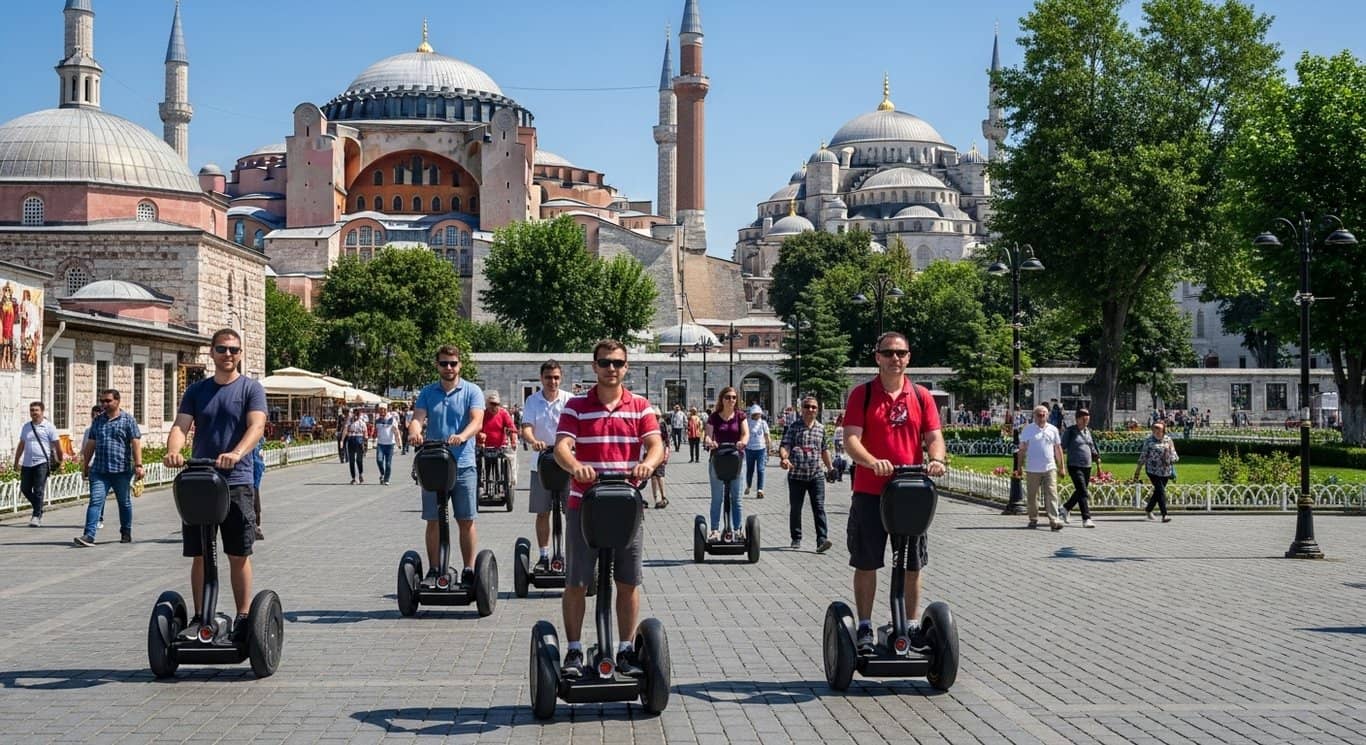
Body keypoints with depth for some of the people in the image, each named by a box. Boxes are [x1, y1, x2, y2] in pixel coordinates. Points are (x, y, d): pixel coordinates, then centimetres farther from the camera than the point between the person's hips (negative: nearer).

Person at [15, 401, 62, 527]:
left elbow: (57, 445, -1)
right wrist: (16, 462, 19)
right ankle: (38, 509, 28)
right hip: (27, 463, 5)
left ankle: (36, 516, -3)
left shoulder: (48, 427, -3)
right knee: (25, 489, 8)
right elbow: (21, 445, 20)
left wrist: (60, 461, 0)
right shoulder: (26, 427, 12)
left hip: (42, 463, -5)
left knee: (38, 491, -8)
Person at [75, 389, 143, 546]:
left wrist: (138, 465, -14)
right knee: (95, 501, -9)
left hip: (122, 470, -3)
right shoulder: (97, 421, 14)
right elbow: (90, 445, 19)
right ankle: (89, 535, -17)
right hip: (99, 471, 3)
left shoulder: (128, 420, 1)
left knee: (124, 503, 9)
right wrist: (85, 465, 18)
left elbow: (136, 443, -5)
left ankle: (126, 534, 23)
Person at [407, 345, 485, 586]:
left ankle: (469, 570, 8)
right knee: (433, 520, 5)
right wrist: (414, 431, -27)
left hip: (463, 464, -2)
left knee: (466, 520, 1)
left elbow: (477, 421, -11)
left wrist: (461, 436, -33)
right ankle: (434, 570, 12)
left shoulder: (472, 391, 3)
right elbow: (418, 418, -2)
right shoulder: (428, 393, 11)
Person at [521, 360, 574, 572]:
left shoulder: (569, 400, 0)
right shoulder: (532, 401, 3)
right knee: (542, 512, 7)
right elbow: (526, 427, -7)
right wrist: (534, 441, -29)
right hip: (541, 463, 2)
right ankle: (544, 555, 17)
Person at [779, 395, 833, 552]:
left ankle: (822, 540, -17)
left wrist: (830, 467, 27)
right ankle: (796, 538, 23)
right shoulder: (794, 427, 0)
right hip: (796, 474, -1)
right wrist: (783, 458, -29)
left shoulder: (821, 428, 11)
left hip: (817, 475, 1)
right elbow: (785, 445, -10)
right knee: (795, 508, 8)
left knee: (819, 507, -10)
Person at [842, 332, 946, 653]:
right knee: (866, 563, 5)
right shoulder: (861, 395, -2)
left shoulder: (921, 397, 7)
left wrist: (936, 459, -21)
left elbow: (934, 437, 2)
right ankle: (864, 627, 15)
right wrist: (873, 462, -29)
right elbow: (851, 439, -10)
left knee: (913, 564, 9)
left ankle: (912, 624, 21)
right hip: (870, 493, -2)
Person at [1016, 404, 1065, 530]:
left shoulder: (1053, 430, 10)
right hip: (1032, 470, -1)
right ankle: (1033, 520, 18)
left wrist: (1061, 467, 14)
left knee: (1051, 495, -8)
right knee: (1032, 496, 6)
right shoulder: (1027, 429, 2)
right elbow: (1022, 449, 2)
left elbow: (1058, 449, 16)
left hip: (1050, 468, 1)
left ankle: (1054, 520, -13)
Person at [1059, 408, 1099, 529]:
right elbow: (1062, 448, -6)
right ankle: (1086, 519, -15)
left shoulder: (1087, 431, 14)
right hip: (1074, 466, -7)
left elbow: (1091, 447, 23)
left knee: (1080, 492, 15)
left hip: (1087, 467, 7)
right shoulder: (1070, 431, -6)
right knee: (1083, 493, -14)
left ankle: (1066, 508, 36)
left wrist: (1096, 457, 9)